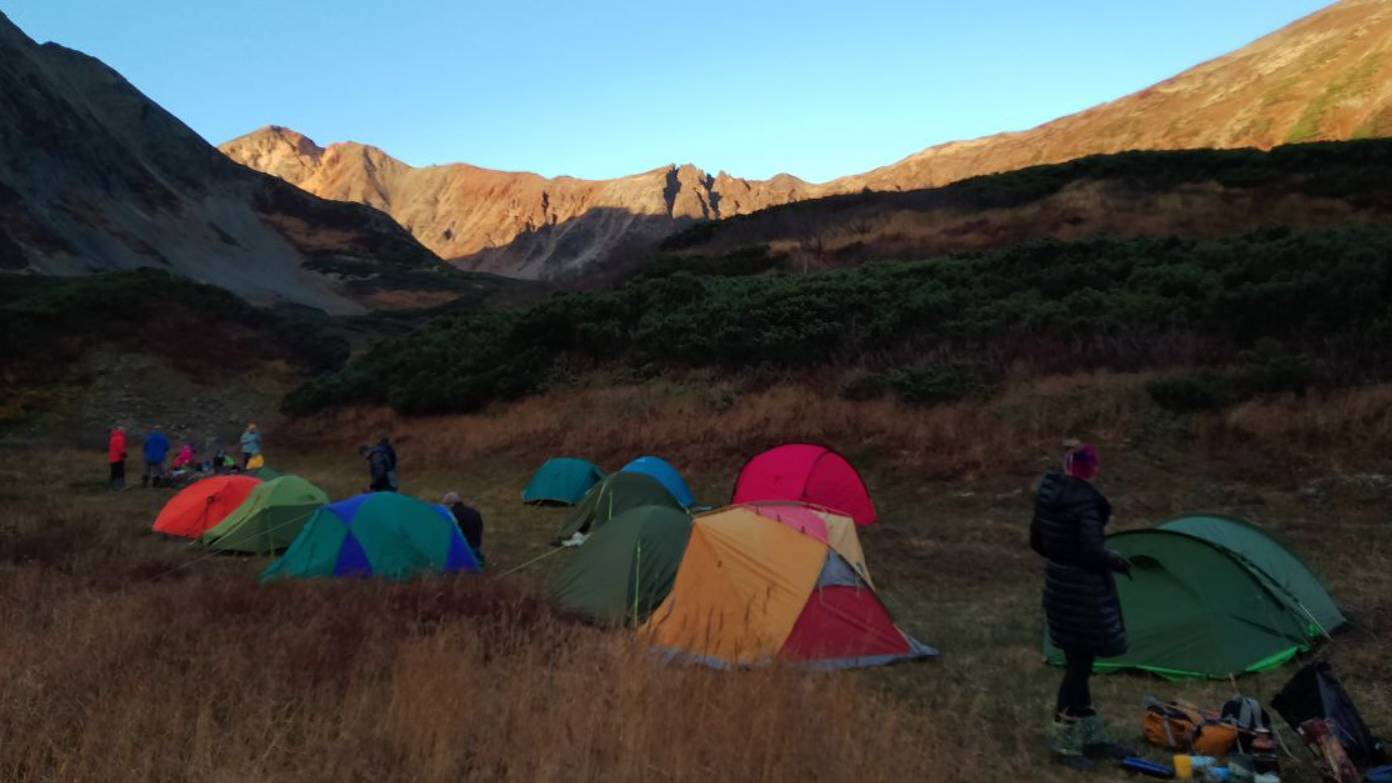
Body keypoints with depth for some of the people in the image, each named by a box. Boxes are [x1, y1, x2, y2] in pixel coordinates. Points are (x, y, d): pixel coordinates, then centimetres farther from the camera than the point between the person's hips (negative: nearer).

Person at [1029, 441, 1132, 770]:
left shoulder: (1047, 493, 4)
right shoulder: (1085, 500, -21)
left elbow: (1036, 541, 11)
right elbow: (1092, 552, -24)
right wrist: (1119, 562, -6)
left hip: (1058, 585, 9)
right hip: (1084, 589, -9)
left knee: (1077, 662, 16)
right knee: (1079, 664, 2)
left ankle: (1092, 737, 29)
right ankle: (1064, 744, 12)